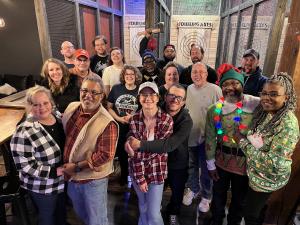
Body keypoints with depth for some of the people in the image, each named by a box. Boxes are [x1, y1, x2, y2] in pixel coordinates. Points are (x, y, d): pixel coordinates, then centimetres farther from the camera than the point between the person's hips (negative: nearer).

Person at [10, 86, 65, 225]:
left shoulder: (59, 116, -8)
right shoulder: (24, 133, -28)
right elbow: (25, 166, -24)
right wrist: (56, 171, -24)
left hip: (62, 180, 6)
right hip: (42, 187, -6)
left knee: (61, 210, 30)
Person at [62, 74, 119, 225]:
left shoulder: (107, 124, -27)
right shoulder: (71, 108, -6)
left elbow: (105, 156, -26)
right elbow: (62, 134, 9)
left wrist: (77, 166, -19)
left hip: (93, 180, -6)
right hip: (71, 176, 7)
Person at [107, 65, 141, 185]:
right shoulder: (116, 89, -1)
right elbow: (109, 107, 3)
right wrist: (119, 118, -13)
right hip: (119, 128, 2)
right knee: (121, 153, 19)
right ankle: (124, 175, 46)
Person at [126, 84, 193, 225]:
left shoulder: (186, 121, -26)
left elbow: (169, 144, -39)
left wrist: (140, 145, -45)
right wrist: (129, 140, -40)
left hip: (178, 164, -1)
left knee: (177, 191, 23)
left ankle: (173, 213, 56)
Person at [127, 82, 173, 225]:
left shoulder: (167, 120, -13)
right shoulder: (134, 120, -10)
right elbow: (134, 151, -10)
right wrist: (140, 177, -12)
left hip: (156, 171, -2)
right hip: (137, 171, 2)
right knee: (143, 208, 22)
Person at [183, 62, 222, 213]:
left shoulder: (215, 90, -14)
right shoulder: (188, 89, 4)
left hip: (206, 137, -4)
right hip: (189, 136, 5)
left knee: (206, 169, 12)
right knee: (191, 166, 21)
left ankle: (206, 196, 34)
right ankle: (192, 189, 43)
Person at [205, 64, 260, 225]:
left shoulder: (258, 105, -14)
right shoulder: (215, 110, -8)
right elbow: (210, 139, -1)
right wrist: (210, 164, 2)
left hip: (247, 161, -1)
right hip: (222, 159, 1)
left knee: (239, 197, 21)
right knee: (218, 194, 21)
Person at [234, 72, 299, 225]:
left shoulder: (287, 124, -30)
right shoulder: (264, 112, -6)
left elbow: (275, 164, -32)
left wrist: (243, 143, -28)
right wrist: (244, 140, -10)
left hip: (266, 180, -7)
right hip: (257, 174, 7)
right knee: (257, 208, 30)